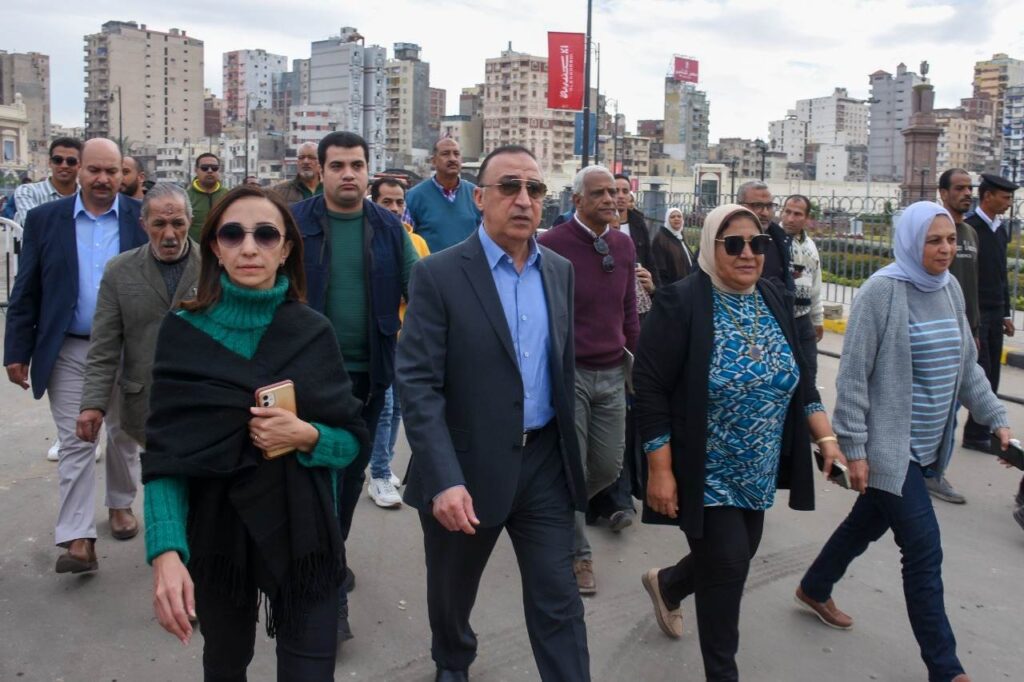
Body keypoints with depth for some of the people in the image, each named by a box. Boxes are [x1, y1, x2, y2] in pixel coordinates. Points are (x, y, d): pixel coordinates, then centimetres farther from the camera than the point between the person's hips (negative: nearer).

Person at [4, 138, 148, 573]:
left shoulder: (143, 218, -2)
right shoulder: (44, 219, 0)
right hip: (67, 352, 0)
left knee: (124, 435, 15)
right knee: (75, 442, 0)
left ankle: (121, 503, 37)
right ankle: (78, 539, 2)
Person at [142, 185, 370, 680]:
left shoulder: (314, 332, -4)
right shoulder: (183, 332, -7)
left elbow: (353, 439, 1)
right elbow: (164, 454, -10)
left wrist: (307, 436, -21)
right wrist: (166, 551, -24)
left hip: (302, 535, 0)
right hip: (217, 534, 1)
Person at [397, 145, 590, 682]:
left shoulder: (560, 272, 4)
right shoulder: (438, 275, -12)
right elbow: (417, 384, -18)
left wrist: (572, 450, 13)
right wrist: (444, 479, -26)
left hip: (545, 463, 3)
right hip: (466, 466, -2)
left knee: (558, 601, 4)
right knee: (452, 590, 21)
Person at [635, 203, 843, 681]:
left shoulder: (773, 301, 4)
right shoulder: (680, 303, -16)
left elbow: (799, 380, 11)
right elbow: (650, 388, -17)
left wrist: (826, 438, 1)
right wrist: (660, 469, -19)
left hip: (756, 474, 7)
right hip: (706, 474, -7)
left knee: (736, 557, 18)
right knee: (728, 566, -3)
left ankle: (667, 584, 49)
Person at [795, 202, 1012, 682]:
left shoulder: (950, 290, 5)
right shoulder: (882, 291, -17)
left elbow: (967, 365, 15)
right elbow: (853, 375, -17)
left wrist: (996, 419, 10)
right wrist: (854, 448, -18)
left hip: (927, 444, 8)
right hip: (888, 444, -7)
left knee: (869, 523, 21)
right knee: (924, 550, -3)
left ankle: (814, 590, 43)